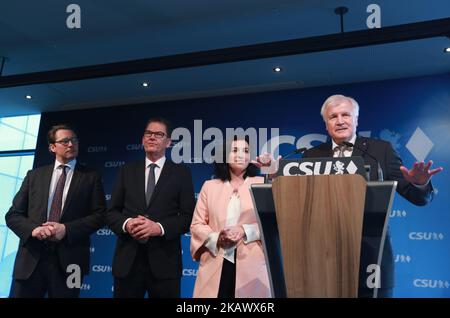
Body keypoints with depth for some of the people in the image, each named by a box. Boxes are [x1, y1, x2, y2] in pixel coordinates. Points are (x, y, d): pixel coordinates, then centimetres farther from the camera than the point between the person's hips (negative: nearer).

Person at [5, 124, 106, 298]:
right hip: (31, 258, 2)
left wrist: (67, 229, -14)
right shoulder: (34, 175, 12)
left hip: (68, 260, -1)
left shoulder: (91, 176, 5)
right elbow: (13, 214, 8)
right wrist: (33, 229, -12)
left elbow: (99, 215, -1)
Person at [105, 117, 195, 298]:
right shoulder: (127, 171, 10)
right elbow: (111, 212, 8)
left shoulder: (181, 173, 4)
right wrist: (126, 223, -13)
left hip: (164, 261, -2)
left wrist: (159, 227, -17)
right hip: (127, 260, 2)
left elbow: (188, 216, -2)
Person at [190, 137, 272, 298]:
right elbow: (197, 224, 8)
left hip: (251, 264, -1)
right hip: (215, 264, 1)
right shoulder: (209, 186, 11)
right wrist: (216, 238, -9)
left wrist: (245, 230, -12)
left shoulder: (261, 184, 7)